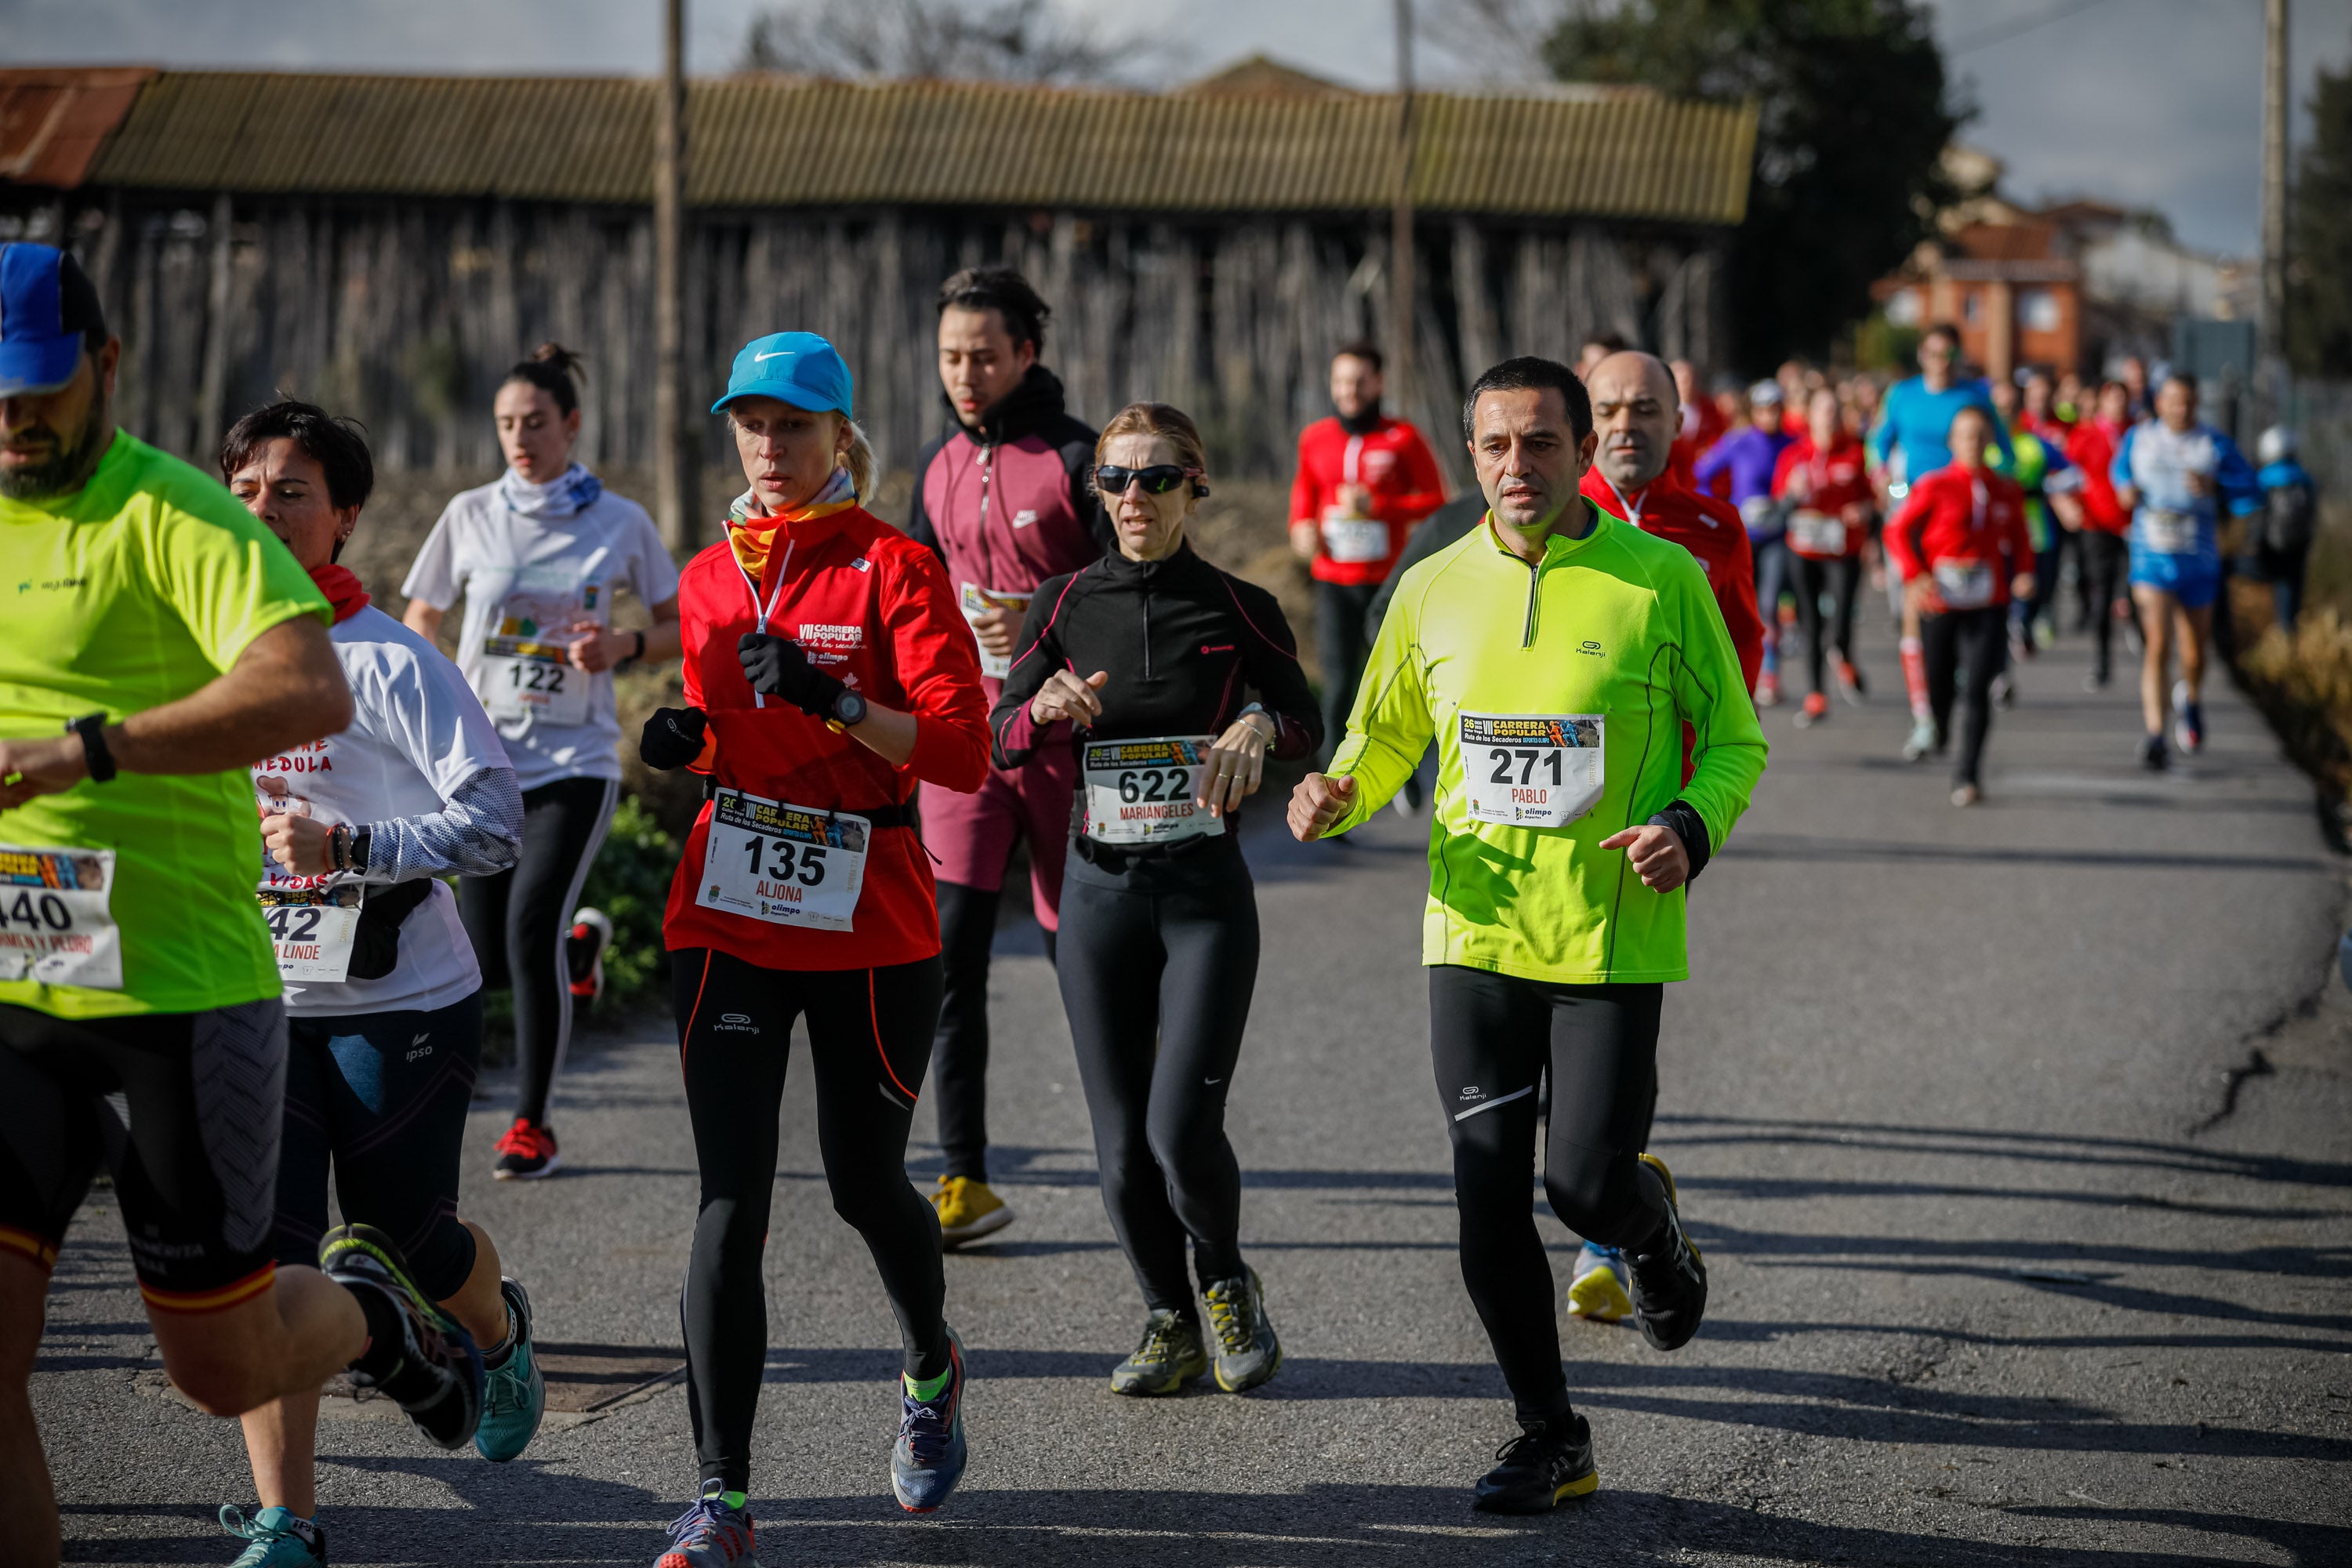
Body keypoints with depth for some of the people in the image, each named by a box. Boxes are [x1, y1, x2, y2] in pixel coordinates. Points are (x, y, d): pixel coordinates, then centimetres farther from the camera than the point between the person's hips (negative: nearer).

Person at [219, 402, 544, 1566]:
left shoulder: (390, 664, -14)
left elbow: (498, 823, -18)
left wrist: (346, 845, -27)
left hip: (401, 1005, -4)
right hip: (256, 1004, 4)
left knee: (406, 1237, 10)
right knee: (262, 1251, -8)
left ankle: (499, 1329, 47)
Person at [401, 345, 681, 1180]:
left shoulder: (621, 522, 0)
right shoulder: (469, 515, 3)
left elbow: (679, 627, 7)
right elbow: (420, 621, 12)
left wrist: (623, 646, -14)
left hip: (576, 760, -3)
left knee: (532, 927, -17)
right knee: (490, 960, 4)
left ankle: (532, 1125, -5)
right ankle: (581, 945, 41)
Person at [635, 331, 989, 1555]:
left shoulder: (895, 569, -5)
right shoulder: (709, 579, 10)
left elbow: (964, 753, -12)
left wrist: (831, 699, -25)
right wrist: (682, 743, 1)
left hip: (872, 932, -3)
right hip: (729, 924, 3)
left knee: (865, 1185, 10)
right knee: (729, 1203, -6)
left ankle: (931, 1369, 43)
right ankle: (721, 1500, -6)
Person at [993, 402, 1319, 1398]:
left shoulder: (1238, 608, 0)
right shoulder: (1067, 605, 4)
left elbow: (1309, 728, 4)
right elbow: (1002, 740, 1)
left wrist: (1260, 723, -19)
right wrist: (1049, 706, -21)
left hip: (1207, 892, -2)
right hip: (1102, 891, 2)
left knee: (1183, 1129, -12)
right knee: (1121, 1145, 2)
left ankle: (1227, 1286, 17)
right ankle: (1170, 1326, 22)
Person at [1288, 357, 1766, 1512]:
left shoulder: (1662, 581, -3)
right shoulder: (1432, 590, 5)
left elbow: (1735, 741, 3)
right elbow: (1385, 738, 16)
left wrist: (1692, 828, -16)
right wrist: (1338, 797, -6)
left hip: (1613, 938, -3)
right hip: (1476, 934, 3)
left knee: (1586, 1181, -7)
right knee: (1489, 1204, 2)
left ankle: (1655, 1236, 32)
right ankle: (1550, 1437, 18)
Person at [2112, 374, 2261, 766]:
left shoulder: (2216, 445, -3)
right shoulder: (2139, 437, 2)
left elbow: (2252, 496, -6)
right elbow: (2120, 466, 23)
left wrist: (2215, 486, -22)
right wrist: (2126, 487, 2)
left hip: (2199, 563, 1)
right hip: (2151, 557, -1)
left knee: (2194, 653, 14)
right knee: (2157, 644, -19)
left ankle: (2190, 700, 49)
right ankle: (2154, 735, -22)